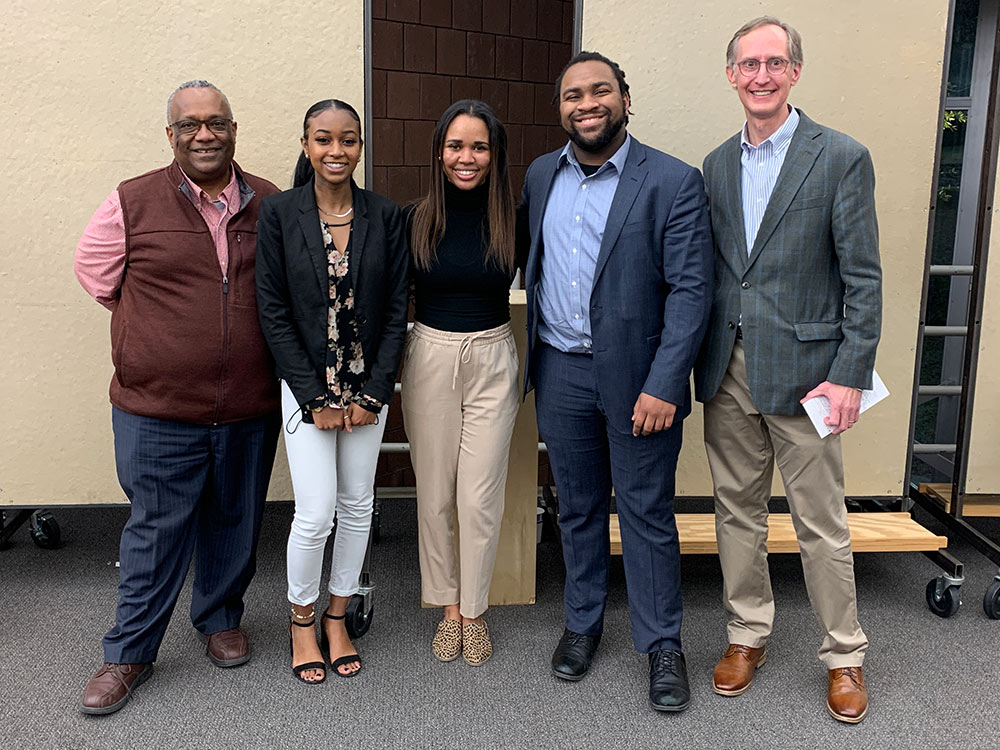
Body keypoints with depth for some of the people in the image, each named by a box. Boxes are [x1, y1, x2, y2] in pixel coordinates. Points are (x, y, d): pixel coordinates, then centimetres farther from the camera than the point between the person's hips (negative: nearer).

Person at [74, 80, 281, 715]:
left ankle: (222, 619, 39)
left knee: (236, 525, 15)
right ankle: (129, 655, 24)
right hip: (158, 409, -2)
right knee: (156, 532, 6)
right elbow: (97, 275, 9)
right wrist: (163, 324, 7)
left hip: (250, 408, 2)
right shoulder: (133, 204, -3)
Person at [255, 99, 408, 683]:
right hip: (306, 387, -2)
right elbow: (274, 311, -7)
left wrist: (373, 394, -6)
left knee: (358, 505, 10)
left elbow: (397, 309, 0)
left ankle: (338, 618, 30)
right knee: (316, 513, -3)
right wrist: (315, 398, -10)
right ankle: (302, 620, 23)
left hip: (368, 387, 2)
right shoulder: (279, 213, -5)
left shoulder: (385, 216, 0)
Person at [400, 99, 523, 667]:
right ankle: (448, 606, 28)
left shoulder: (513, 220, -3)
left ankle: (475, 611, 23)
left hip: (493, 360, -1)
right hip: (430, 358, 1)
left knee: (480, 497, 3)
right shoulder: (416, 220, -1)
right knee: (435, 494, 9)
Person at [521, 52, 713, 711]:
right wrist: (533, 355, 11)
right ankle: (583, 624, 35)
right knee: (578, 508, 16)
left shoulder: (674, 182, -9)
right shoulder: (540, 176, 8)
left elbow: (690, 290, -12)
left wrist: (663, 386, -18)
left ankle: (663, 644, 23)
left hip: (637, 376, -4)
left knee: (648, 515, 5)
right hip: (560, 372, 4)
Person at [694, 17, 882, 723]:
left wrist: (851, 376, -12)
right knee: (738, 510, 14)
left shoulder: (842, 157, -4)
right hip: (728, 370, 5)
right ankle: (748, 634, 31)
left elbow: (863, 277, -6)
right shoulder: (718, 164, 10)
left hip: (802, 369, -4)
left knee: (822, 522, 5)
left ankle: (844, 655, 24)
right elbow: (708, 273, 12)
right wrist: (701, 363, 6)